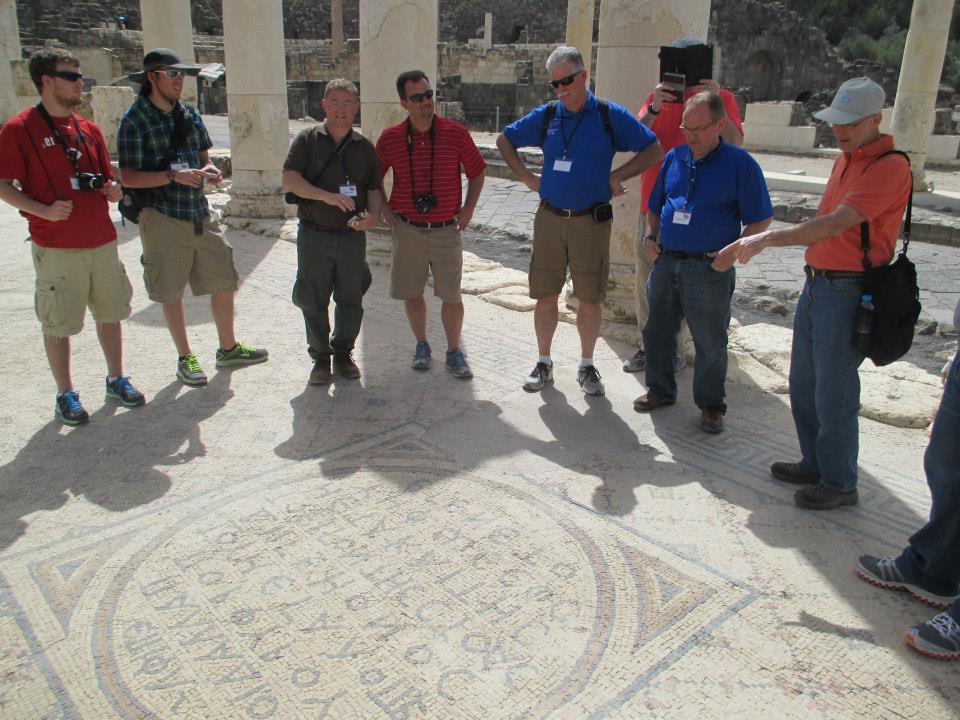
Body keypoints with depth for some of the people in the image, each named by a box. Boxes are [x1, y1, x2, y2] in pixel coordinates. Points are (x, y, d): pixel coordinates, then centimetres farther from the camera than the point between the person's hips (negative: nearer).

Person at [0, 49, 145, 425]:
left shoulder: (89, 129, 10)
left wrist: (112, 190, -2)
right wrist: (43, 210, -20)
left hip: (102, 241, 5)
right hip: (56, 248, -5)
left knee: (110, 313, 14)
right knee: (58, 324, 5)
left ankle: (116, 379, 30)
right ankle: (65, 395, 19)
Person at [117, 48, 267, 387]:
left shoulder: (190, 114, 9)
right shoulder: (134, 120, -9)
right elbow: (128, 177, -13)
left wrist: (209, 169, -5)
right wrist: (174, 175, -23)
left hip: (200, 214, 6)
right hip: (163, 218, -5)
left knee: (224, 283, 9)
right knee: (172, 293, 6)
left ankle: (228, 349, 26)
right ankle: (185, 358, 22)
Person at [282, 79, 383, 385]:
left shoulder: (364, 146, 8)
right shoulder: (307, 139, 0)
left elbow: (374, 188, 10)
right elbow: (289, 179, -9)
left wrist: (372, 214, -12)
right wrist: (327, 196, -23)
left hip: (352, 236, 2)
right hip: (314, 235, -2)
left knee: (351, 301, 8)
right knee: (314, 302, 5)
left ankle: (343, 353, 27)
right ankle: (320, 357, 21)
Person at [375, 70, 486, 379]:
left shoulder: (456, 133, -4)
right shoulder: (390, 138, -2)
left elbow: (477, 172, 9)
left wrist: (468, 209, 2)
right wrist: (385, 210, 4)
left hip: (446, 229, -1)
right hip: (407, 229, 1)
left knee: (452, 296, 0)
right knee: (411, 293, 9)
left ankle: (454, 353, 16)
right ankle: (421, 345, 28)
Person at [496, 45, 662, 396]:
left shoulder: (610, 115, -1)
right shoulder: (545, 116, 7)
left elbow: (653, 150, 3)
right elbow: (504, 140, 20)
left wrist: (616, 176, -5)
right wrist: (526, 177, 9)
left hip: (591, 222, -2)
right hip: (549, 219, 2)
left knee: (589, 299, 4)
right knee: (545, 296, 6)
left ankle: (587, 366, 20)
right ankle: (544, 363, 21)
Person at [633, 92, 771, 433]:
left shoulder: (740, 163, -5)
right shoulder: (673, 158, 9)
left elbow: (761, 219, -4)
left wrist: (734, 251, -16)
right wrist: (651, 236, 4)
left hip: (709, 269, -5)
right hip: (666, 262, 5)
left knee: (710, 342, 4)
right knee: (658, 331, 14)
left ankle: (711, 405, 20)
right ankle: (660, 390, 32)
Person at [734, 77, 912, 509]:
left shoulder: (889, 167, -15)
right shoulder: (845, 159, 14)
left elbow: (837, 223, -27)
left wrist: (767, 239, -32)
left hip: (849, 291, -9)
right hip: (817, 282, 9)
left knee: (833, 392, -1)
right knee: (803, 385, 16)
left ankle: (840, 483, 15)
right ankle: (815, 463, 32)